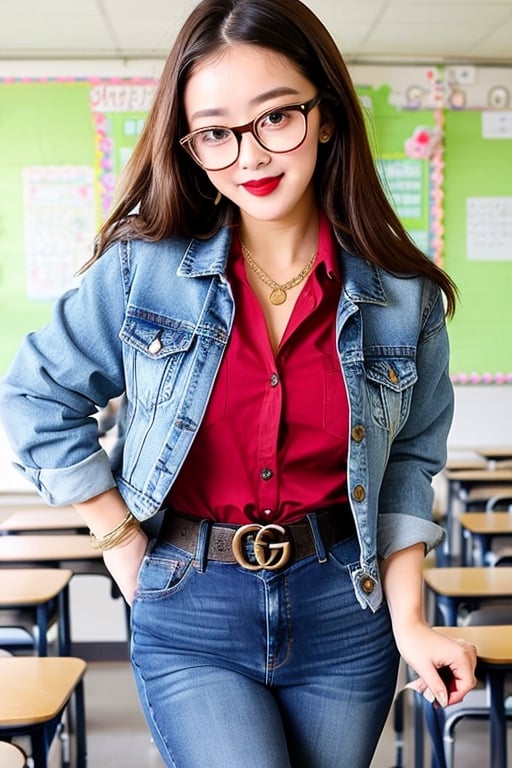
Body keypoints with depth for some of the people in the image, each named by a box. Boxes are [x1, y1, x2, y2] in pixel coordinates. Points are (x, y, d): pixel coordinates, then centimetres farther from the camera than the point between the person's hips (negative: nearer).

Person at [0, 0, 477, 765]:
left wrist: (409, 621, -2)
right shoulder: (142, 267, -7)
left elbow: (409, 464, 5)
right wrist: (122, 543, -3)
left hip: (343, 613, 2)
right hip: (191, 619, -1)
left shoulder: (404, 297, -3)